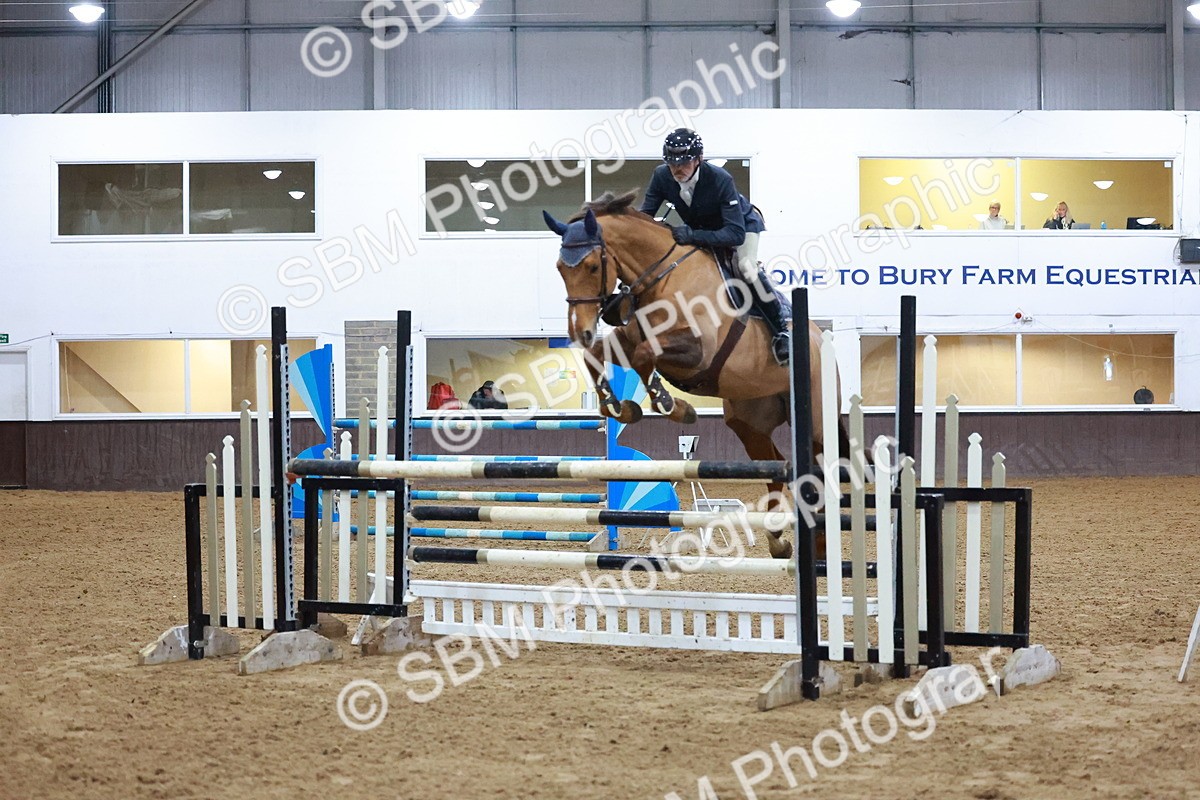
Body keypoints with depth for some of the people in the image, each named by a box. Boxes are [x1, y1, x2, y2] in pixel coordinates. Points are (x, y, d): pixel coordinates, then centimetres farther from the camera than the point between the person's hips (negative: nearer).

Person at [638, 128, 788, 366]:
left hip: (742, 223, -6)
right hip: (699, 228, 6)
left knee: (746, 268, -30)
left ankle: (781, 331, -18)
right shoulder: (662, 177, -25)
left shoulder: (720, 180, -39)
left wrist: (693, 235, -55)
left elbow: (735, 233, -44)